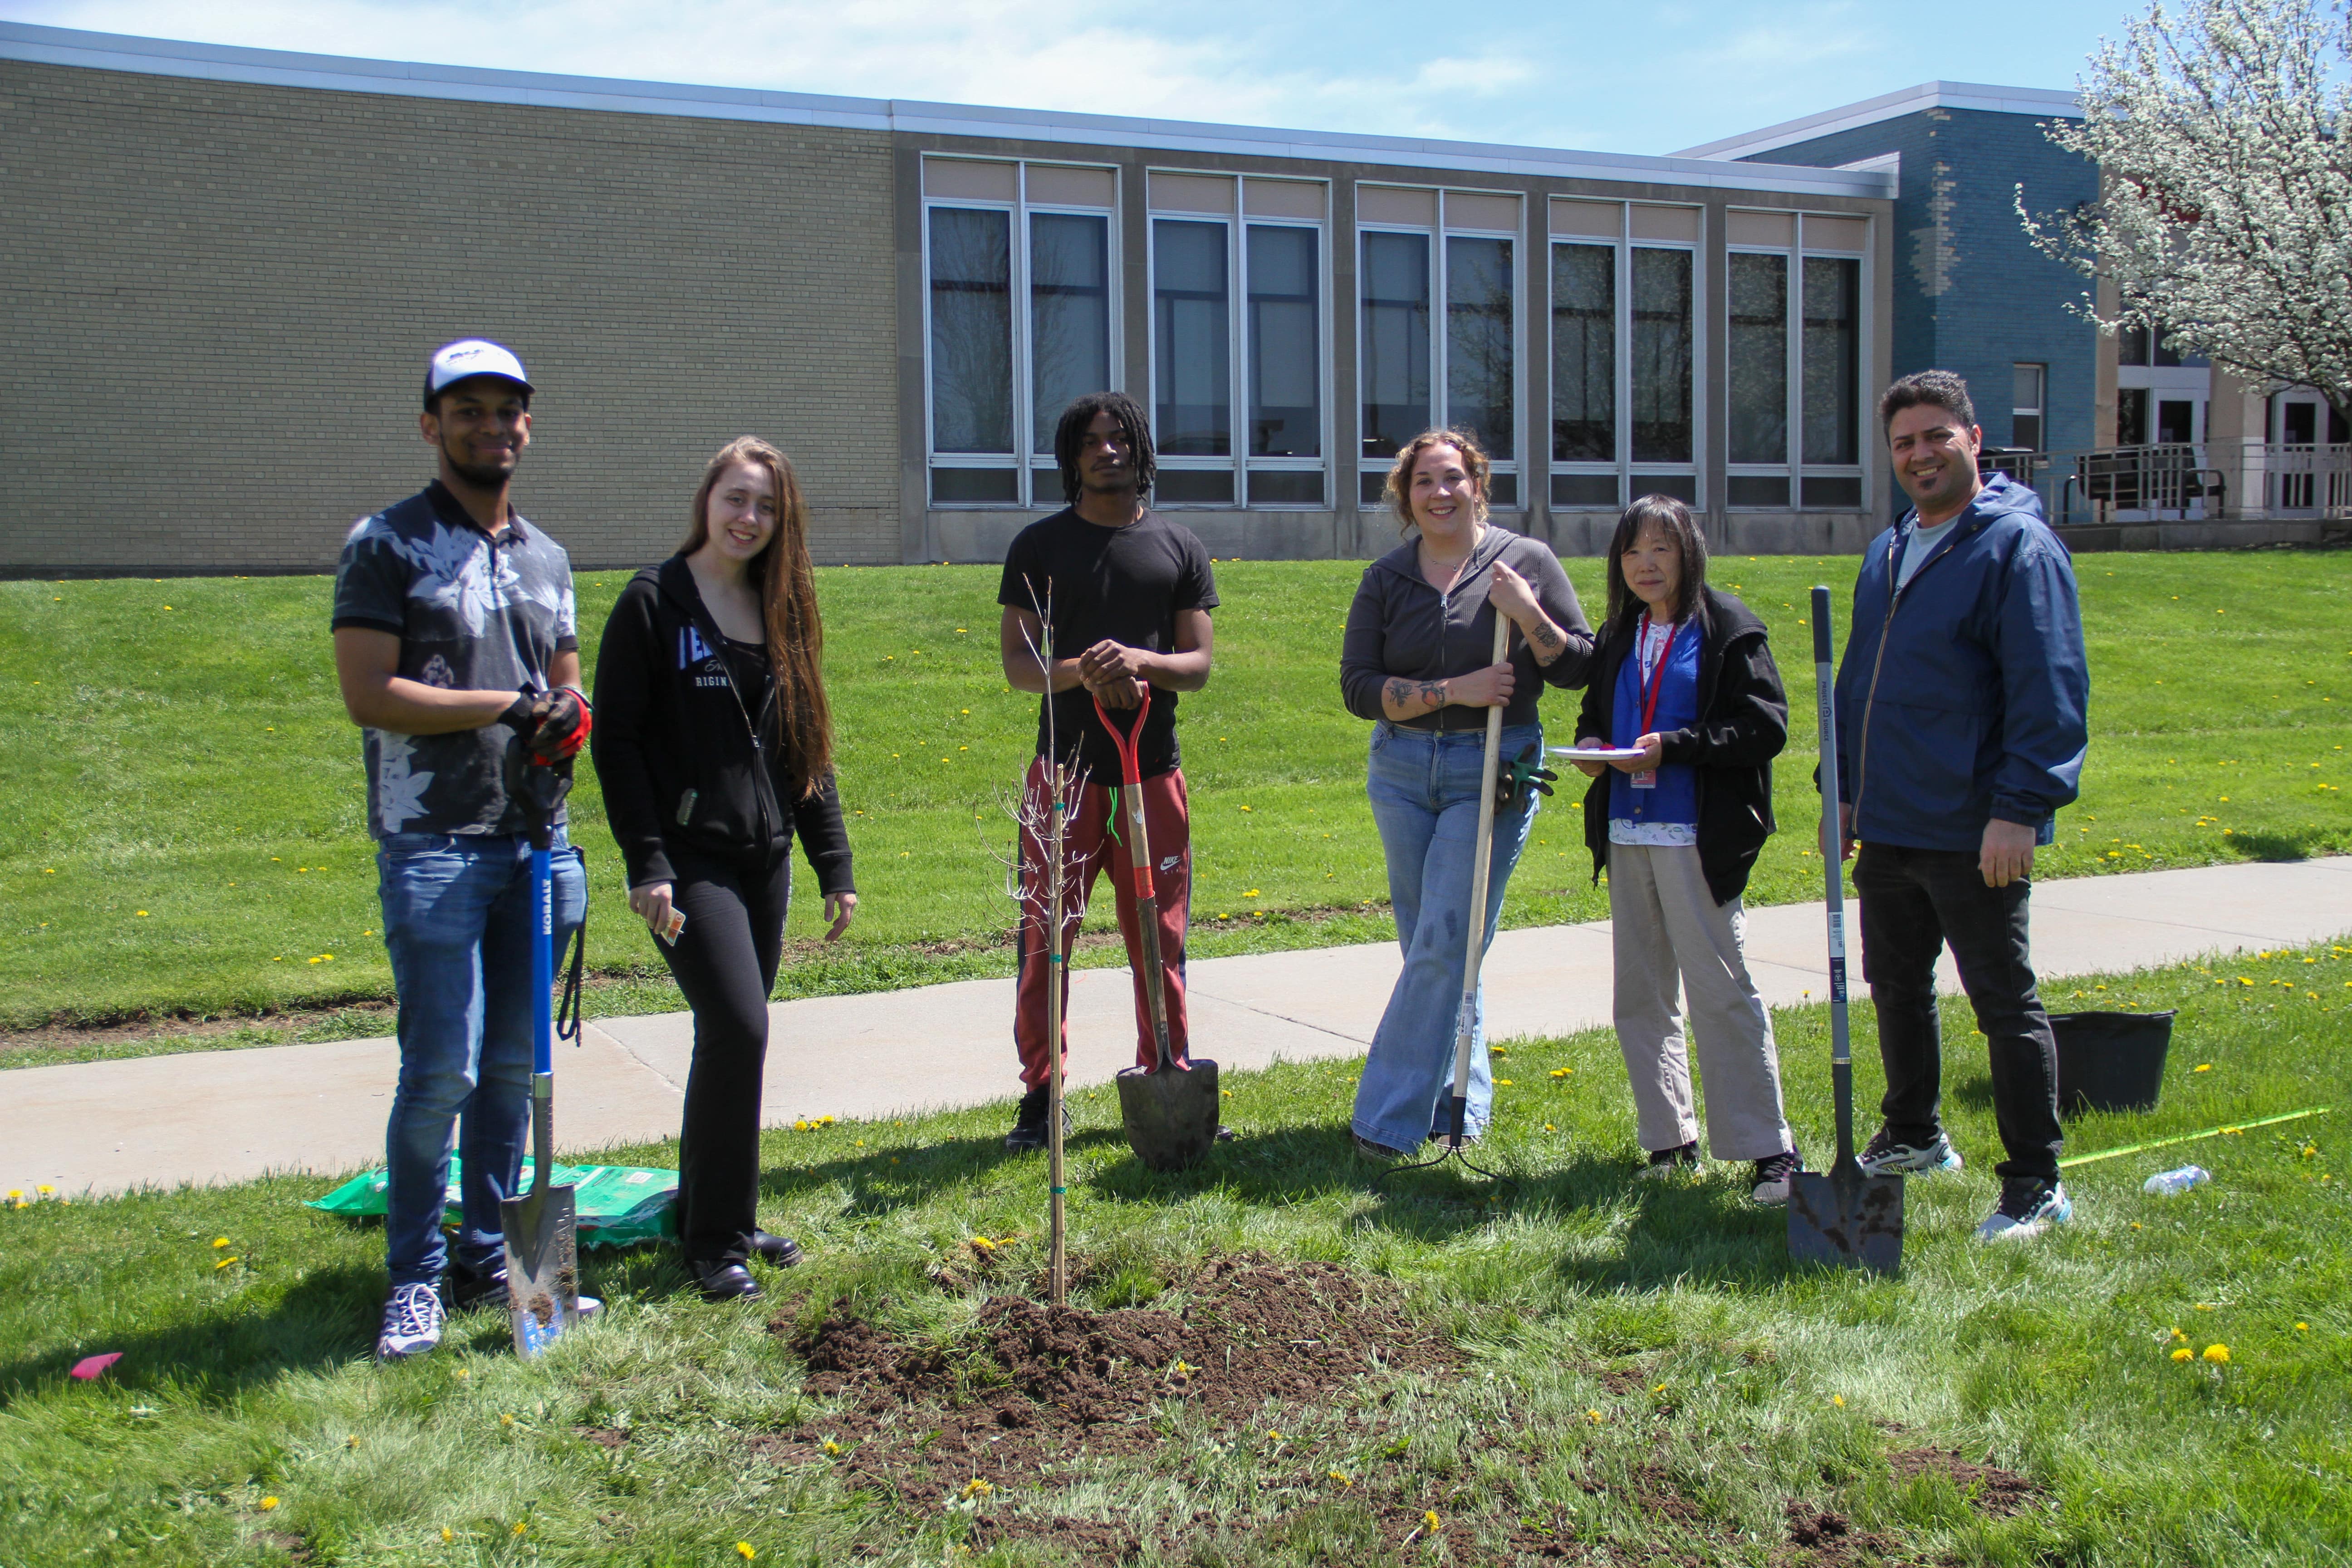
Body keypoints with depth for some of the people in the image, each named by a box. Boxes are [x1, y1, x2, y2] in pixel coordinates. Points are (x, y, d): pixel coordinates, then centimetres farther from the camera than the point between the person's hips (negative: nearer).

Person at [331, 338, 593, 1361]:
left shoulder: (546, 558, 18)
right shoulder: (387, 544, -1)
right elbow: (368, 695, -10)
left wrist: (566, 723, -1)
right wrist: (509, 707, -12)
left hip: (533, 842, 6)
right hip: (432, 844, -6)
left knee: (513, 1067, 9)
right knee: (441, 1070, -7)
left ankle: (488, 1263, 21)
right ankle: (416, 1280, 7)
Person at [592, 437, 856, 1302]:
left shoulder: (780, 610, 13)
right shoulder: (653, 602, -4)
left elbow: (806, 746, 17)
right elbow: (616, 740, -7)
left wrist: (833, 864, 13)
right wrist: (645, 862, -15)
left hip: (764, 858, 6)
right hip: (689, 859, -6)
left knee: (734, 1035, 11)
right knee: (737, 1027, -14)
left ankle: (712, 1214, 25)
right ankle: (716, 1239, -1)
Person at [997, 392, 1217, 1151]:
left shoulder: (1180, 548, 10)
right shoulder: (1040, 546, 6)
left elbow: (1200, 664, 5)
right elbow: (1016, 662, 2)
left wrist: (1138, 661, -15)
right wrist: (1081, 671, -19)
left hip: (1153, 770, 1)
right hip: (1066, 768, -1)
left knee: (1160, 939, 7)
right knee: (1047, 937, -1)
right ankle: (1040, 1094, 10)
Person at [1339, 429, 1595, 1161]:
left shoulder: (1526, 562, 1)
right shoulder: (1386, 579, 6)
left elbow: (1580, 668, 2)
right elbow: (1357, 686, -2)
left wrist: (1529, 617, -15)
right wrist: (1454, 691, -14)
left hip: (1495, 772, -3)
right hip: (1402, 772, 4)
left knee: (1444, 944, -10)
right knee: (1429, 945, 10)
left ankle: (1390, 1121, -6)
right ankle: (1459, 1101, 25)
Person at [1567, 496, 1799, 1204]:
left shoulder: (1727, 628, -5)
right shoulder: (1620, 635, 15)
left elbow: (1766, 726, -12)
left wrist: (1671, 747, -19)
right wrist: (1588, 743, 2)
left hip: (1697, 838, -7)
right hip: (1627, 833, 7)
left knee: (1721, 989, -8)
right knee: (1640, 997, 10)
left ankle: (1769, 1149, 1)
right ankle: (1670, 1140, 21)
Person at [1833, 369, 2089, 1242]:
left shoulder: (2018, 546, -10)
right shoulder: (1888, 554, 15)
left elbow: (2048, 689, -16)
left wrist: (2020, 807, -22)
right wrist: (1845, 791, 18)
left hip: (1972, 834, -8)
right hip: (1886, 829, 8)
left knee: (2004, 1003, -1)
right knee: (1895, 985, 19)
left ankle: (2036, 1186, 8)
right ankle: (1913, 1138, 37)